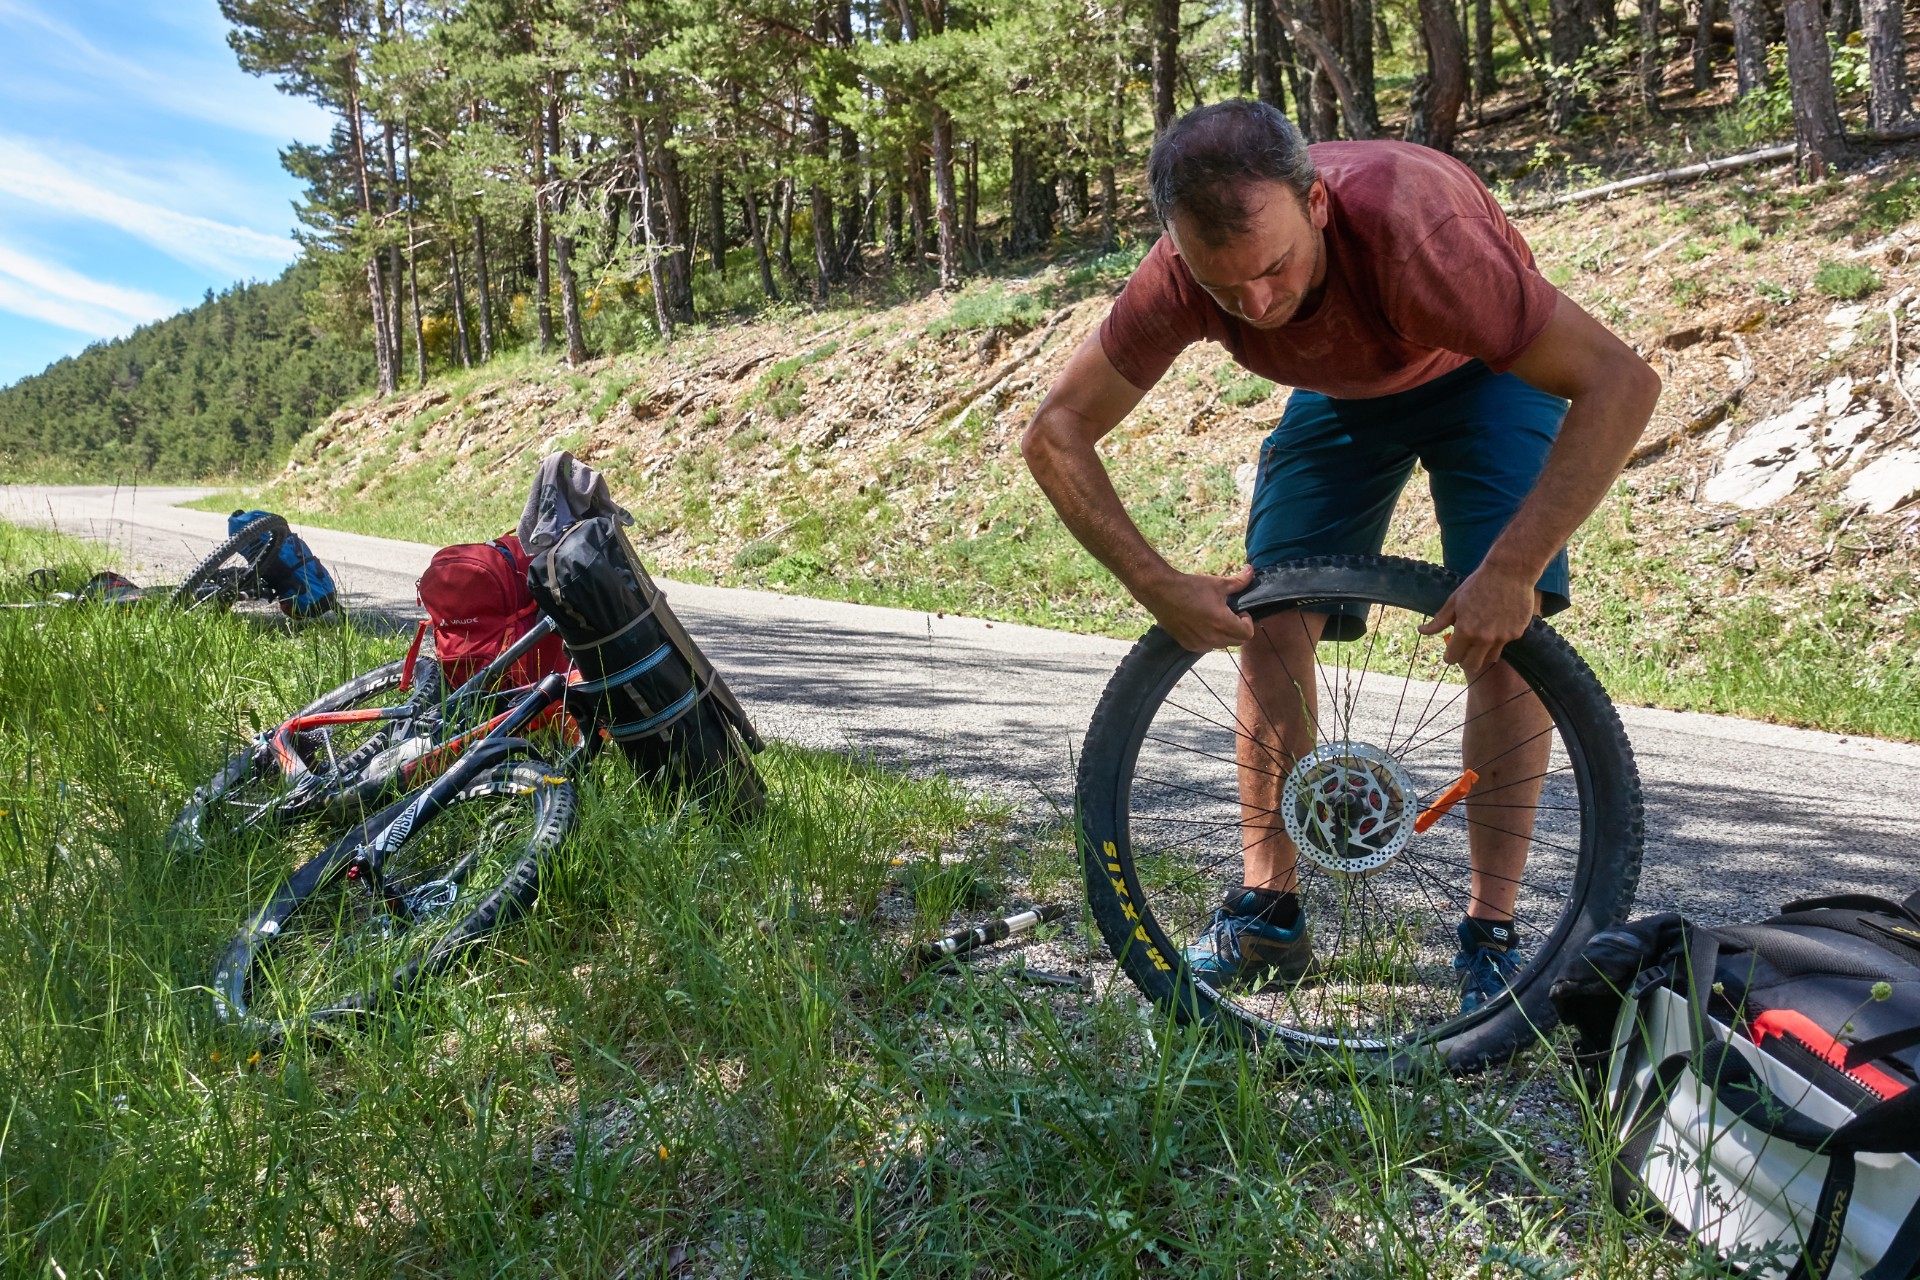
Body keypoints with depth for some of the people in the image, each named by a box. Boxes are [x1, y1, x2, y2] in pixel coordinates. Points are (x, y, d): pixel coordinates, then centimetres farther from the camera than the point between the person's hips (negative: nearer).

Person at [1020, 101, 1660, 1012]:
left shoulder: (1412, 227, -44)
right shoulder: (1184, 274, -32)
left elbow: (1623, 383, -42)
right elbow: (1054, 434, -23)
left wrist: (1513, 570, -46)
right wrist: (1159, 587, -33)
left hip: (1480, 371, -3)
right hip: (1340, 391, 3)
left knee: (1507, 629, -19)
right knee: (1271, 620, -9)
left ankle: (1491, 935, -9)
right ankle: (1269, 913, 2)